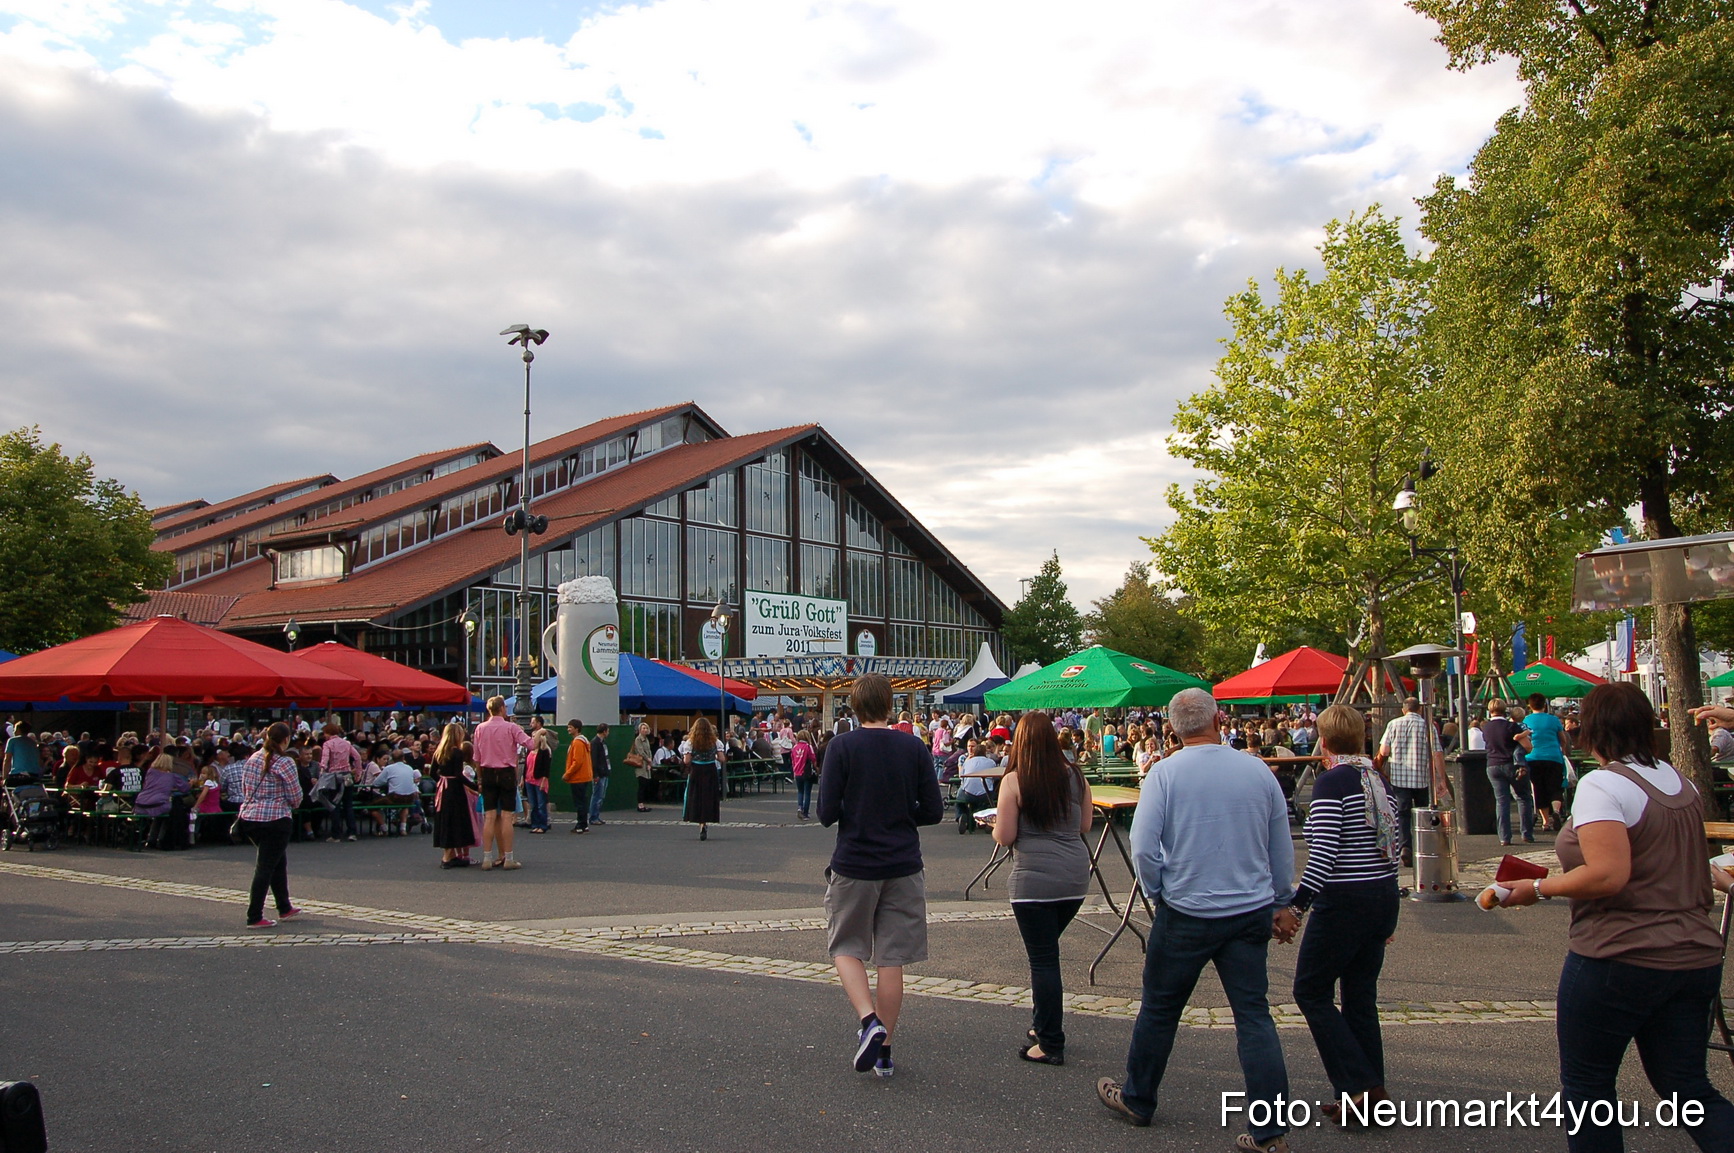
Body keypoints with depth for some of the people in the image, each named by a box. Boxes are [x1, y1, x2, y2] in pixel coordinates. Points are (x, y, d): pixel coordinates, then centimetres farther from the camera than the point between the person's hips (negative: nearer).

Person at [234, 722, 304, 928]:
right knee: (265, 867, -1)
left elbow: (245, 790, 13)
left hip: (249, 817, 7)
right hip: (275, 819, -7)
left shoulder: (253, 759, 7)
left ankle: (284, 908, 31)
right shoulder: (284, 762, -13)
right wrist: (290, 805, 10)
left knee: (278, 862, 21)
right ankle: (254, 917, 1)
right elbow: (295, 797, -10)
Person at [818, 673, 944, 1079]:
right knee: (892, 958, 9)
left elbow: (827, 813, -12)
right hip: (903, 866, 2)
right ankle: (884, 1051, 15)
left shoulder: (842, 746, -9)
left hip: (853, 865, -2)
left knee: (846, 948, 13)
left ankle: (869, 1020, -9)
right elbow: (933, 812, 0)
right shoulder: (915, 748, -1)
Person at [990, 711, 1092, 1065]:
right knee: (1046, 952, 21)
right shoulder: (1075, 776, 5)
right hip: (1075, 876, 6)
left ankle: (1050, 1045, 6)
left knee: (1042, 958, 2)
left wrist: (995, 823, 12)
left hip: (1035, 880, -5)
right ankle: (1042, 1025, 30)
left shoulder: (1014, 781, -9)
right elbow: (1084, 826, 13)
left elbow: (1004, 837, -9)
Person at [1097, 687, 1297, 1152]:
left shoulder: (1166, 773, -10)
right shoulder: (1258, 770, 1)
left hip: (1186, 913, -3)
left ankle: (1137, 1099, 30)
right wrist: (1281, 904, 20)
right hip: (1251, 912, 3)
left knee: (1159, 1009, 13)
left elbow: (1143, 847, -14)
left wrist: (1157, 892, 3)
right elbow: (1282, 847, 9)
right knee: (1254, 1014, 6)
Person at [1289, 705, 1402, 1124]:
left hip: (1343, 901, -8)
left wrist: (1297, 905, -20)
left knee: (1311, 990, 5)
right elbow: (1395, 846, 14)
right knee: (1360, 996, 14)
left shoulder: (1331, 782, -15)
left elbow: (1323, 853, -22)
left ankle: (1358, 1085, 0)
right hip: (1385, 897, 8)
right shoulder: (1380, 780, 8)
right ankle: (1371, 1093, 17)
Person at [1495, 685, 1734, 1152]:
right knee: (1688, 1090, 11)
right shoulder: (1682, 783, 10)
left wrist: (1538, 889, -13)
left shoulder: (1602, 785, -16)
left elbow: (1608, 876, -24)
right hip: (1695, 957, 8)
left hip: (1620, 958, -8)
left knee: (1587, 1085, 8)